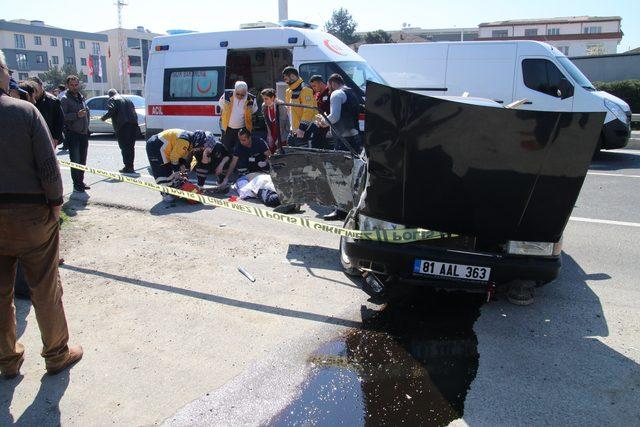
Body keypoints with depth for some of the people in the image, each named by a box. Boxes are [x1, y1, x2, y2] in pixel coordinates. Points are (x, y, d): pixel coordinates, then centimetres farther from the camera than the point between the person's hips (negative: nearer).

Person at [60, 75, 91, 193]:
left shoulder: (81, 97, 16)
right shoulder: (65, 99, -6)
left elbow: (87, 112, 26)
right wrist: (77, 115, -25)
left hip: (84, 133, 7)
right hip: (73, 134, -6)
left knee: (82, 160, 11)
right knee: (75, 161, -5)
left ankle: (81, 182, 20)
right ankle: (77, 185, 1)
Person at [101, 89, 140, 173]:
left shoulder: (112, 100, 4)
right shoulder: (127, 99, 25)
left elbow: (111, 111, -12)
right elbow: (134, 111, 22)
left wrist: (104, 118, 1)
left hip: (122, 125, -6)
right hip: (133, 124, 6)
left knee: (124, 147, -3)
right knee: (131, 146, 12)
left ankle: (128, 167, -6)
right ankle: (131, 166, 15)